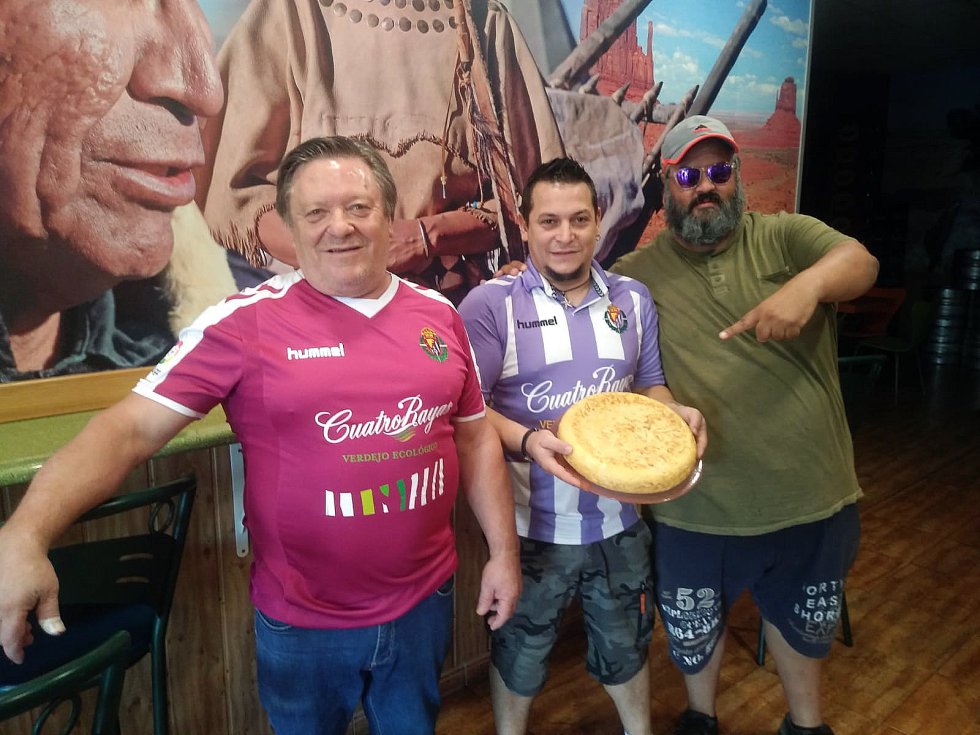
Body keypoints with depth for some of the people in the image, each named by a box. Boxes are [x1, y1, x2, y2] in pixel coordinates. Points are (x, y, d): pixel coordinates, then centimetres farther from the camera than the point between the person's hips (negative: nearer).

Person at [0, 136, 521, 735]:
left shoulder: (440, 317, -1)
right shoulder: (245, 321, -13)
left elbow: (476, 437, 5)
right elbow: (130, 428, -15)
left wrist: (504, 551, 5)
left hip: (425, 602, 3)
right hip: (303, 622, -2)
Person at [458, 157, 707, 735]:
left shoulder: (632, 299, 3)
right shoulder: (490, 305, -12)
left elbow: (648, 384, 11)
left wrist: (673, 411, -10)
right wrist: (526, 441, -33)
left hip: (619, 518, 4)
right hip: (531, 526, -3)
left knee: (625, 645, 26)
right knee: (521, 654, 21)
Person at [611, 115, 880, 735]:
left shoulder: (784, 237, -3)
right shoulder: (636, 276, -2)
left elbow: (860, 263, -20)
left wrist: (810, 282, -42)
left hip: (811, 497, 1)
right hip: (695, 512, 0)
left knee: (802, 621, 25)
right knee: (694, 633, 20)